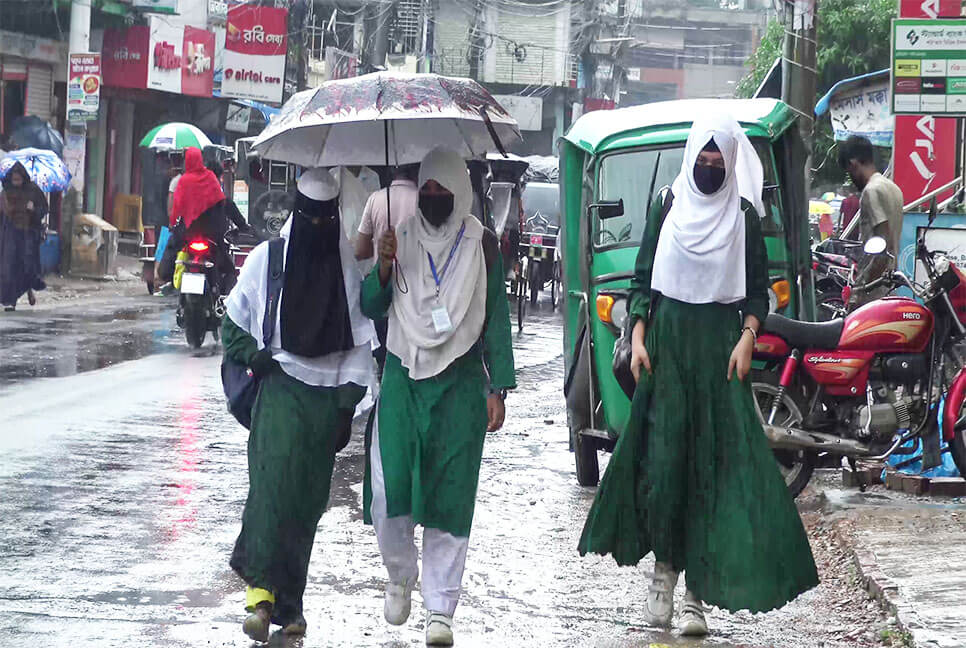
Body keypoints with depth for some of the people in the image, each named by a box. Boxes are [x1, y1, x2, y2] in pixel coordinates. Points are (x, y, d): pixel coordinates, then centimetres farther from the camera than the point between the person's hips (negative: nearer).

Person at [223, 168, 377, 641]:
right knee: (276, 481, -21)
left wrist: (347, 405, 2)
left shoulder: (350, 269, 5)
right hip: (279, 386, -2)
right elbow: (232, 323, 13)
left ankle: (288, 602, 13)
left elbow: (359, 342, 7)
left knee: (308, 500, 3)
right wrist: (252, 355, -6)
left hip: (328, 394, 2)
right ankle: (262, 591, -25)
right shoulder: (267, 259, 3)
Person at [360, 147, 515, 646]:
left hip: (459, 383, -1)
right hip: (402, 378, 1)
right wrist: (383, 268, -11)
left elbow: (496, 319, 4)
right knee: (388, 488, -9)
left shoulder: (481, 244, 2)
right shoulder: (400, 236, 6)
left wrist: (497, 389, 0)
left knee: (449, 497, -1)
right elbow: (372, 309, 9)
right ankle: (400, 577, 18)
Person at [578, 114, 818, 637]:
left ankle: (698, 592, -3)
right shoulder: (667, 206, 7)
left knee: (716, 463, -4)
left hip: (720, 343, -1)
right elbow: (643, 278, 9)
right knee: (661, 458, -6)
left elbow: (757, 288, 6)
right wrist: (638, 338, -1)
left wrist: (747, 340, -9)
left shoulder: (744, 213, 5)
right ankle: (664, 571, 10)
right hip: (667, 340, 1)